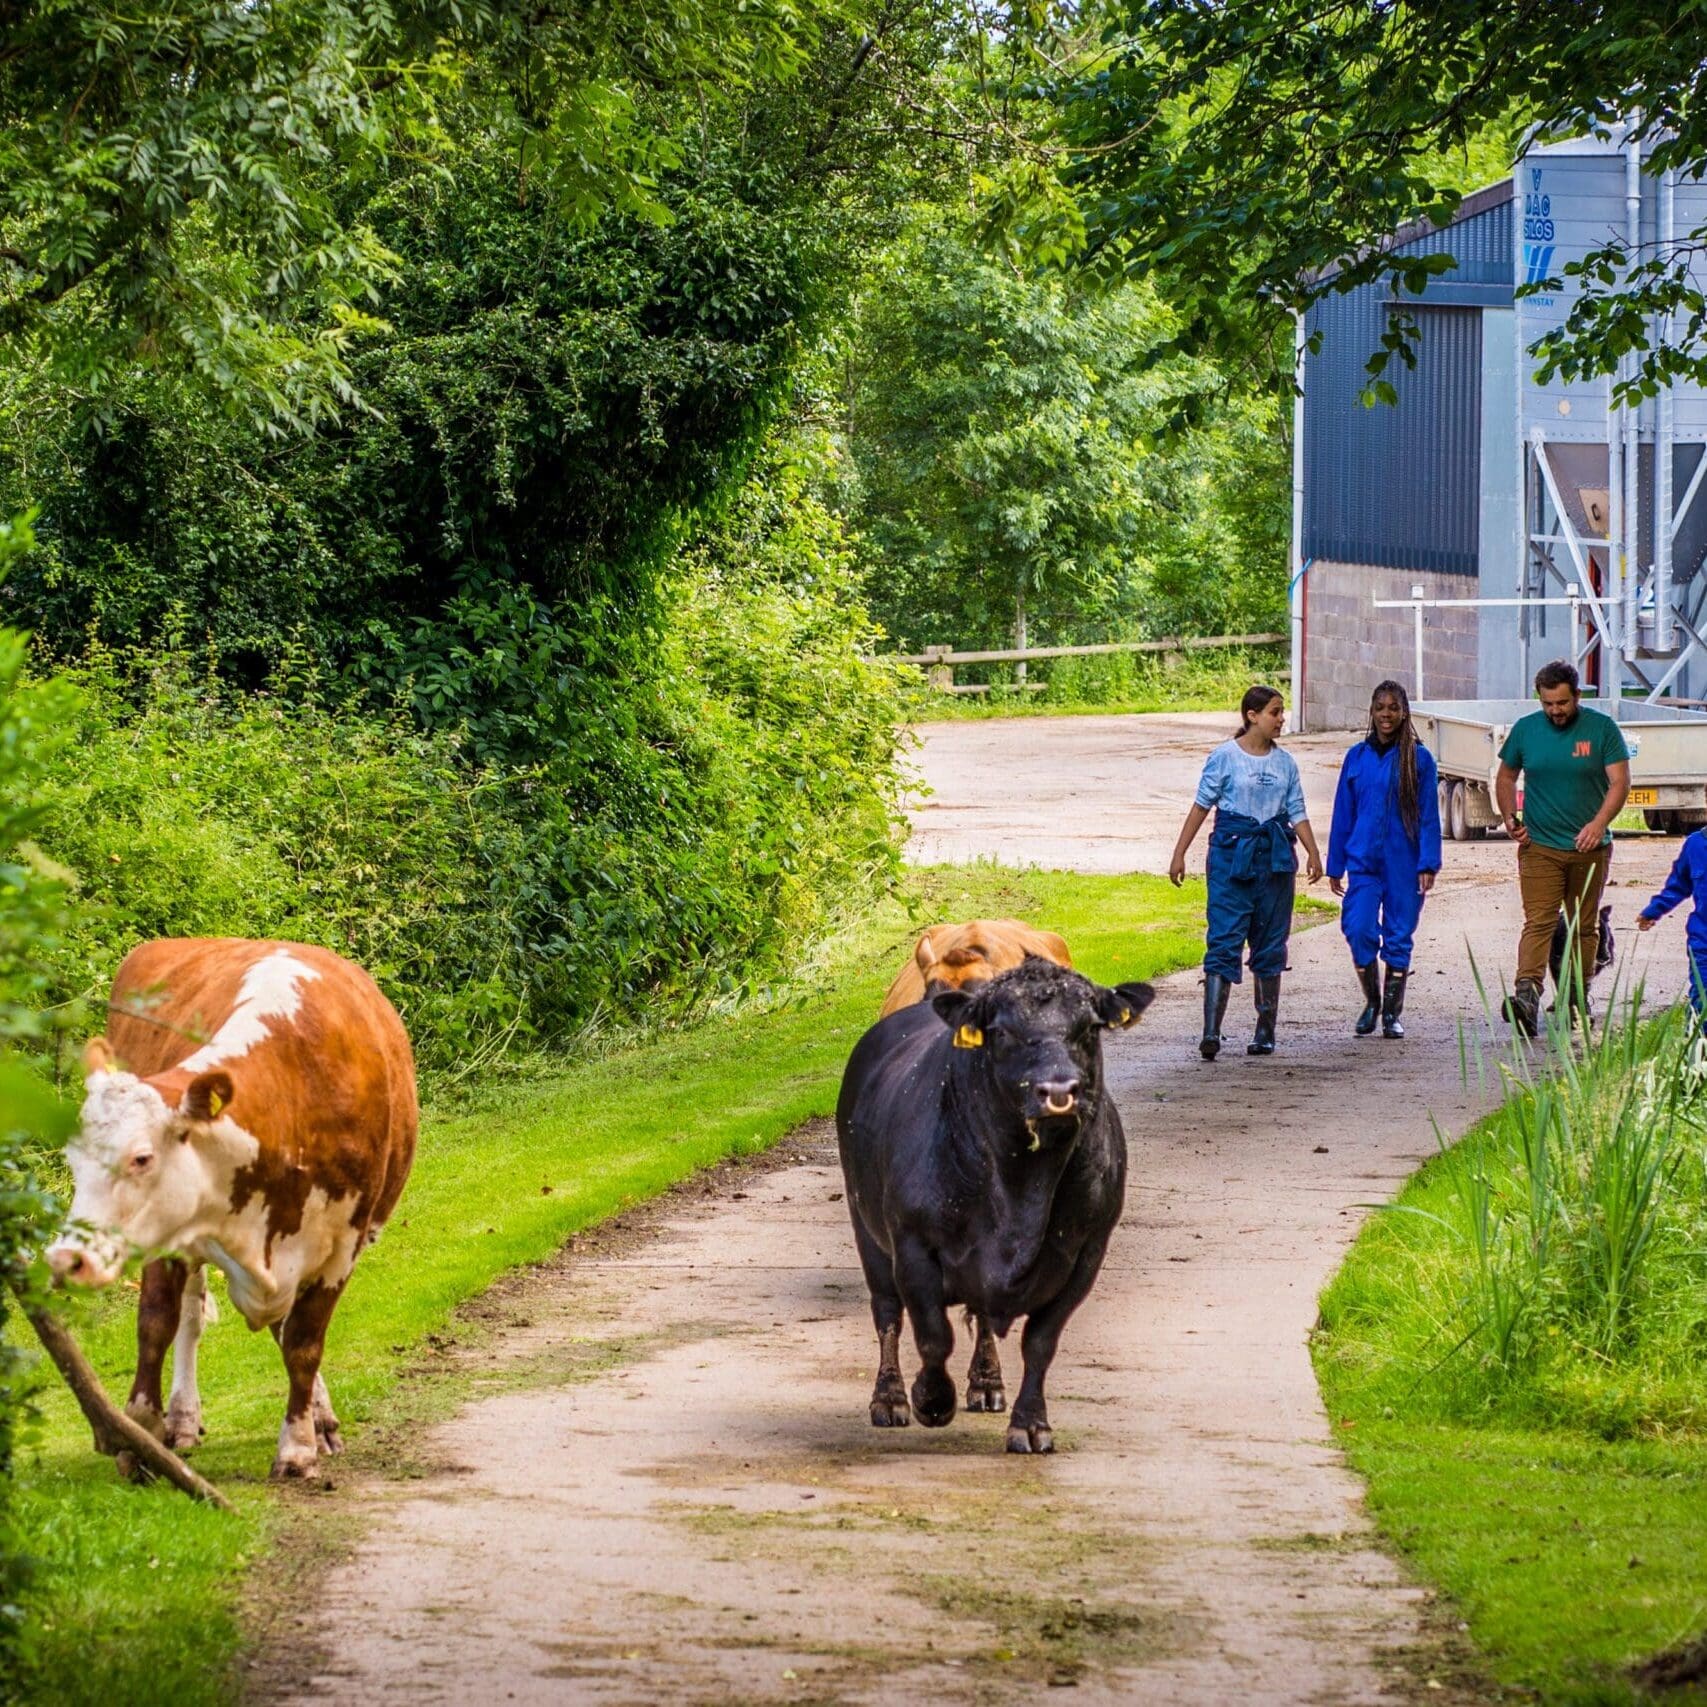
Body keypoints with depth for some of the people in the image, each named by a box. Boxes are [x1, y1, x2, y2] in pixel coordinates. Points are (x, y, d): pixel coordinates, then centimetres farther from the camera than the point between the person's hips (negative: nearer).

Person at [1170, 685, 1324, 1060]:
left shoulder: (1285, 763, 9)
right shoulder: (1225, 757, -3)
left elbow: (1297, 814, 10)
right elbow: (1201, 806, 0)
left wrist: (1313, 854, -5)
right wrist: (1179, 854, -2)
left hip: (1275, 856, 4)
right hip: (1231, 854, -4)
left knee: (1270, 944, 8)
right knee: (1224, 941, -11)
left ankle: (1266, 1030, 16)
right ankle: (1211, 1032, -16)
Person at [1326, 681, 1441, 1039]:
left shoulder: (1419, 759, 0)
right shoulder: (1357, 757, 6)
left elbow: (1428, 816, 0)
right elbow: (1343, 814, 11)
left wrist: (1428, 864, -8)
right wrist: (1335, 865, 10)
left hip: (1403, 863, -1)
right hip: (1363, 861, 1)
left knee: (1398, 938, 3)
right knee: (1360, 931, -10)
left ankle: (1392, 1013, 14)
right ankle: (1371, 1003, 11)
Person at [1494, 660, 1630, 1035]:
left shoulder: (1602, 729, -2)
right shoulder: (1525, 730, 4)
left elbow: (1620, 781, -7)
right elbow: (1506, 777, 17)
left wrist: (1599, 823, -22)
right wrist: (1509, 818, 1)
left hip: (1589, 848, 0)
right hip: (1539, 846, 0)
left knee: (1584, 927, 10)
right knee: (1538, 922, -14)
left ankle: (1578, 997, 21)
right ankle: (1526, 997, -28)